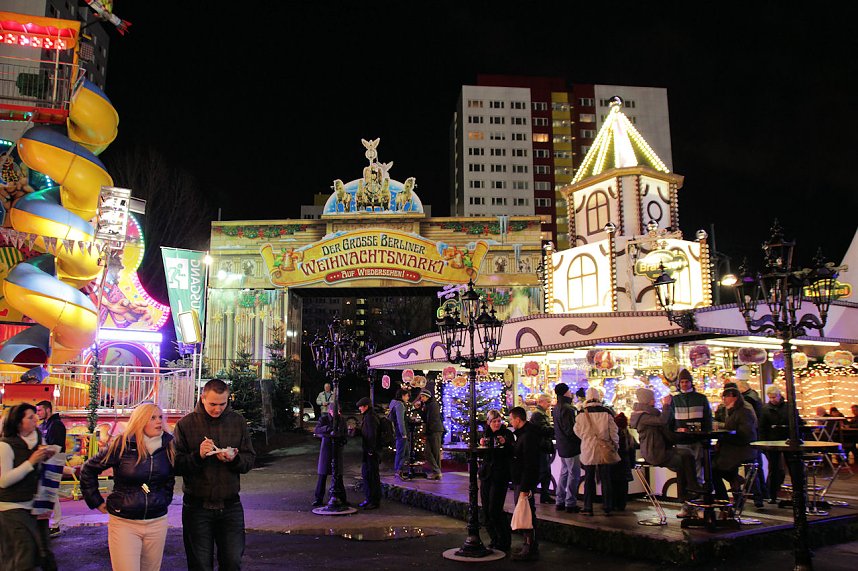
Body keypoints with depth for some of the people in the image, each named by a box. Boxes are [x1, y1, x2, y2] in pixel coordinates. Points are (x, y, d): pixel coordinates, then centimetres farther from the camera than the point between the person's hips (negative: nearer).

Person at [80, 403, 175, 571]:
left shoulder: (168, 446, 1)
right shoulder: (122, 445, -10)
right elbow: (88, 470, 0)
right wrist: (97, 502, 1)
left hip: (157, 521, 4)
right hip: (124, 523, -4)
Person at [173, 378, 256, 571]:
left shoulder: (238, 422, 3)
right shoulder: (185, 424, -2)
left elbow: (250, 460, 5)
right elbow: (176, 465, -5)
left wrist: (234, 459, -16)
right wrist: (198, 456, -22)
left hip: (230, 506, 1)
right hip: (197, 506, -1)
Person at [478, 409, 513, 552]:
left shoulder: (507, 433, -5)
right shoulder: (486, 435, 11)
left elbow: (514, 453, -10)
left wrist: (505, 443, -25)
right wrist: (481, 445, -3)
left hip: (501, 475, -6)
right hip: (486, 475, 6)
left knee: (494, 510, -10)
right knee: (486, 510, 7)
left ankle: (504, 541, 5)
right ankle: (495, 540, 21)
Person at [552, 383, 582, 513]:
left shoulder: (556, 408, 10)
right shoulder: (567, 408, -20)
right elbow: (570, 430, -22)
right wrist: (581, 439, -11)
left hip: (562, 446, 10)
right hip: (571, 447, -9)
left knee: (564, 472, 17)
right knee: (574, 474, -1)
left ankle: (560, 501, 22)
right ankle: (571, 503, 3)